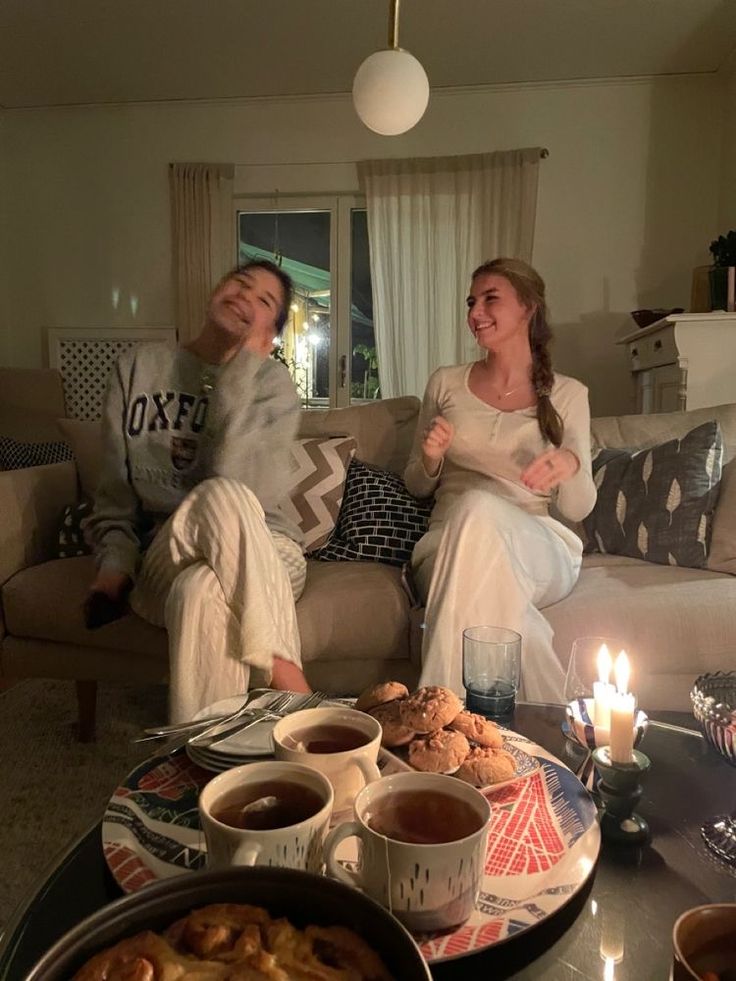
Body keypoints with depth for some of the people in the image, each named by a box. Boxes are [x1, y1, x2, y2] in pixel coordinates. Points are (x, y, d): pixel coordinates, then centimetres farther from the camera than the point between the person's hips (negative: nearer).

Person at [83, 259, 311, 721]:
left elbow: (236, 477, -17)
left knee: (201, 592, -39)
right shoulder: (140, 366, 11)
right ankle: (283, 669, -27)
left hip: (260, 556, -1)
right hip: (164, 560, 1)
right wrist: (115, 562, -4)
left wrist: (245, 363, -13)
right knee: (219, 496, -35)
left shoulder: (272, 381, 2)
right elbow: (116, 489, 12)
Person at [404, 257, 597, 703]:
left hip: (540, 549, -1)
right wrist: (431, 458, -7)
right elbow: (417, 486, 18)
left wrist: (570, 467, -18)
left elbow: (578, 508, 6)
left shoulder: (568, 394, 8)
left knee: (479, 508, -37)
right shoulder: (446, 383, 13)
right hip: (450, 545, 2)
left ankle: (447, 702, -30)